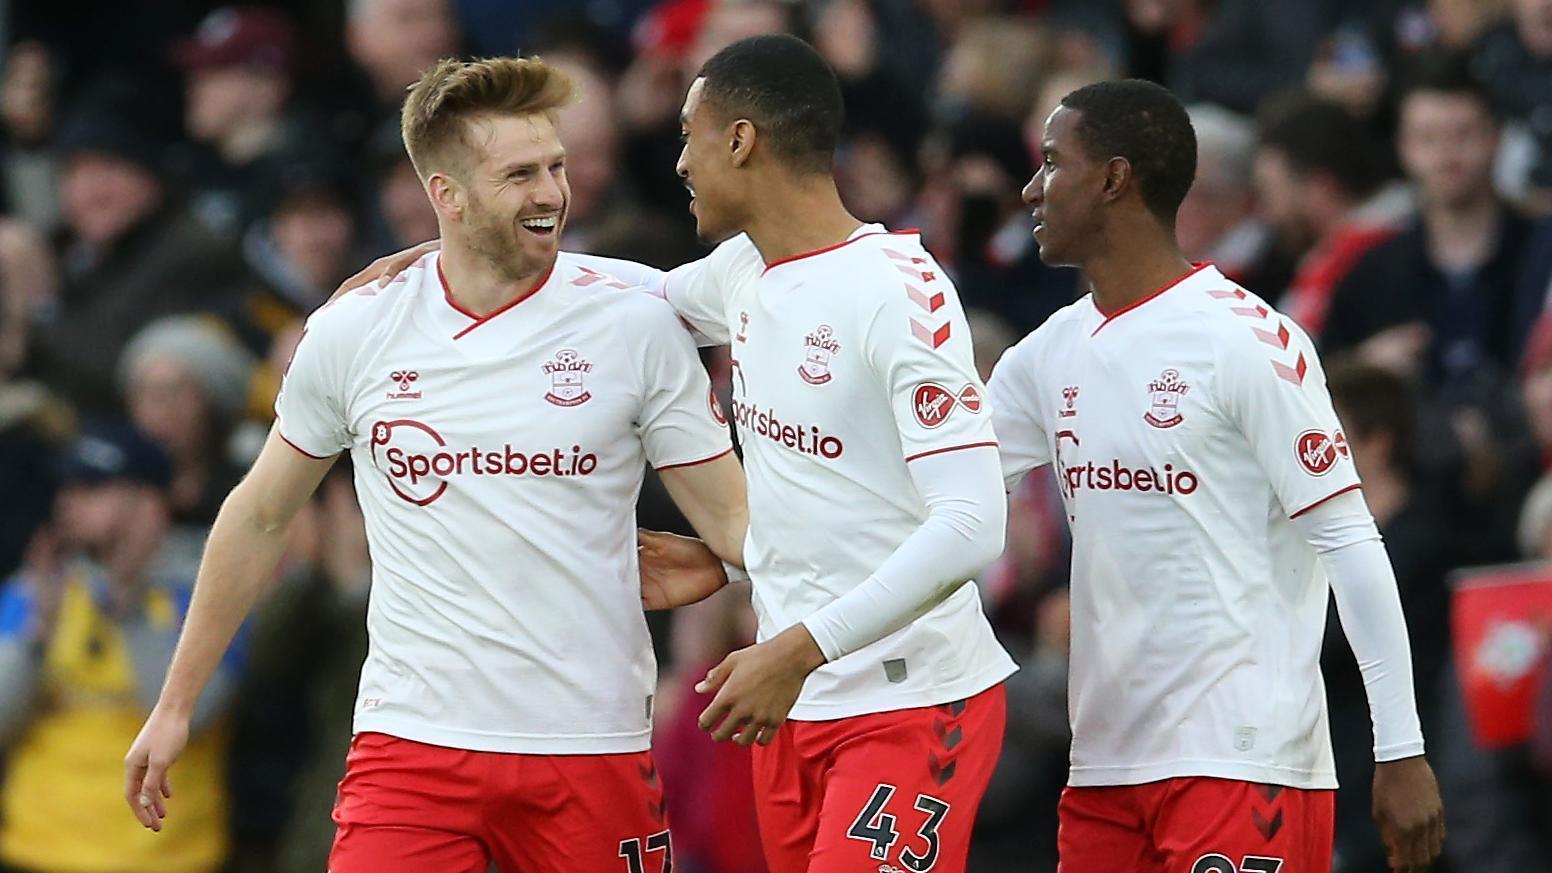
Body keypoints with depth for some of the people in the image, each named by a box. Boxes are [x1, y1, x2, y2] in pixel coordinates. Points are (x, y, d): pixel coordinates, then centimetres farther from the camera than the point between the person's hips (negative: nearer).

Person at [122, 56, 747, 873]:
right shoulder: (349, 333, 2)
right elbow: (259, 516, 14)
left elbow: (731, 516, 3)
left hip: (594, 744, 0)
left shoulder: (635, 325, -1)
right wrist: (174, 704, 17)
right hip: (411, 738, 0)